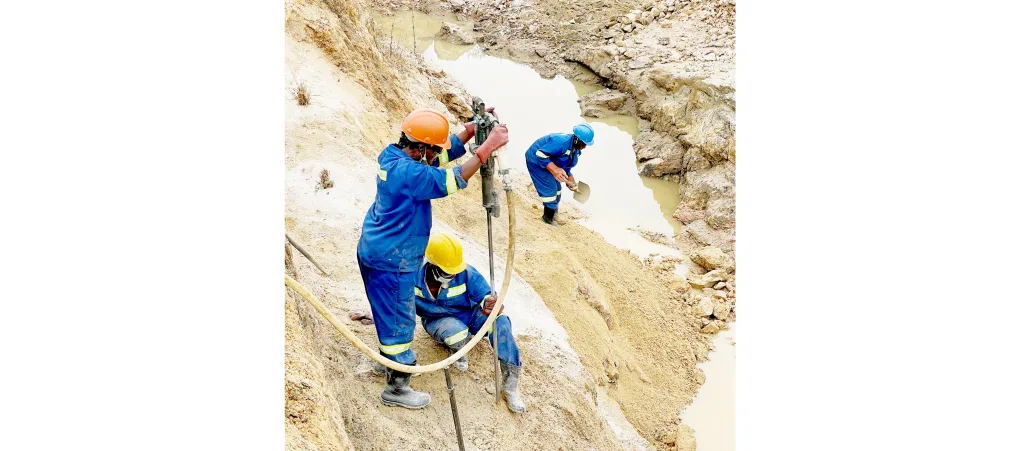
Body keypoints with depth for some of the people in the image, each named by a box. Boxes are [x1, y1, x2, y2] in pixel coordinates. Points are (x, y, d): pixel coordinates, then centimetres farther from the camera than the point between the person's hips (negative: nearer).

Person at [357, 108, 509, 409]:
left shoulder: (394, 156, -1)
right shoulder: (406, 172, -31)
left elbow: (446, 149, 7)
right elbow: (451, 180, -35)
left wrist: (472, 129, -5)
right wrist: (488, 147, -33)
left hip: (377, 252, 10)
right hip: (391, 263, -10)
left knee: (394, 314, 28)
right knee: (398, 321, 5)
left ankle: (393, 360, 49)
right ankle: (396, 388, 21)